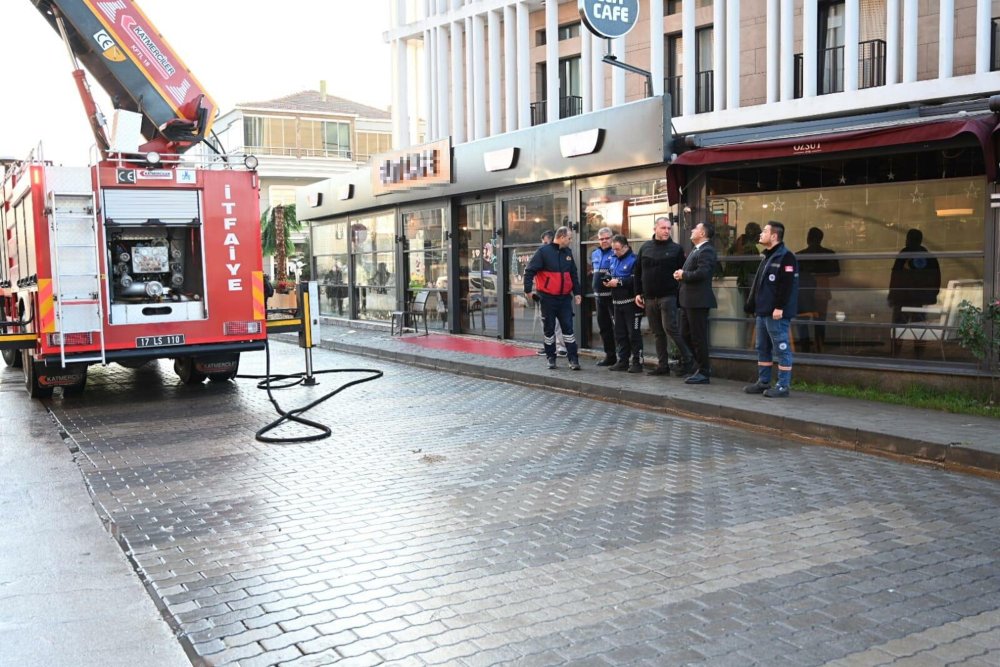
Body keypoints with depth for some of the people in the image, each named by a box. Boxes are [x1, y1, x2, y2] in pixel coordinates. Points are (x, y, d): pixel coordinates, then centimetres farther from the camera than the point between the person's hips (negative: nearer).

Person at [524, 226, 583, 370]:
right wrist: (528, 289, -15)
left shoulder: (567, 253, 9)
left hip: (565, 297, 4)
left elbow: (574, 274, 16)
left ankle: (573, 358, 2)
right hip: (548, 297, -4)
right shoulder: (543, 251, -8)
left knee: (568, 327, 0)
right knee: (549, 328, 5)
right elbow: (530, 271, -10)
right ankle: (551, 357, 17)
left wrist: (577, 292, 11)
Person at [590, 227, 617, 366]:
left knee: (617, 327, -9)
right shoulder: (595, 254, 14)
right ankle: (609, 356, 22)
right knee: (603, 327, 13)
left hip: (613, 295, -8)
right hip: (599, 295, 8)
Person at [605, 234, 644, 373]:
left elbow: (635, 280, -22)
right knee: (620, 333, 12)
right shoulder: (614, 260, 14)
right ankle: (622, 361, 20)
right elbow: (609, 275, 23)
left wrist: (619, 282, -20)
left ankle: (637, 362, 2)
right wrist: (607, 280, 0)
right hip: (617, 302, 8)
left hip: (631, 303, -8)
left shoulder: (634, 260, -12)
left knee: (634, 333, -3)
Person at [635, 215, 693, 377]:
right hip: (649, 298, 5)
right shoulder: (645, 247, 10)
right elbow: (638, 272, 14)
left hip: (668, 296, -5)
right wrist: (638, 293, 9)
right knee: (657, 333, 9)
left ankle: (687, 360, -2)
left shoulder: (676, 248, 0)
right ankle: (662, 365, 15)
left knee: (670, 328, -13)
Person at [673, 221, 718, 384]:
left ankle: (703, 373, 6)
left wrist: (683, 275, -12)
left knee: (698, 337, -3)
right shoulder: (696, 250, 19)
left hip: (698, 301, -10)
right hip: (688, 300, 10)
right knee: (686, 334, 14)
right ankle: (702, 366, 25)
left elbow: (701, 273, -25)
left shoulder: (706, 251, -13)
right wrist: (680, 274, 0)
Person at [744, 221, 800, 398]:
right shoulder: (768, 257, 20)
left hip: (776, 313, -10)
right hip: (763, 311, 10)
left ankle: (783, 386, -1)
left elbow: (787, 285, -19)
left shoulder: (785, 257, -11)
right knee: (763, 349, 14)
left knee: (782, 348, -5)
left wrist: (780, 308, -23)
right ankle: (763, 382, 22)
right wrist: (753, 305, 18)